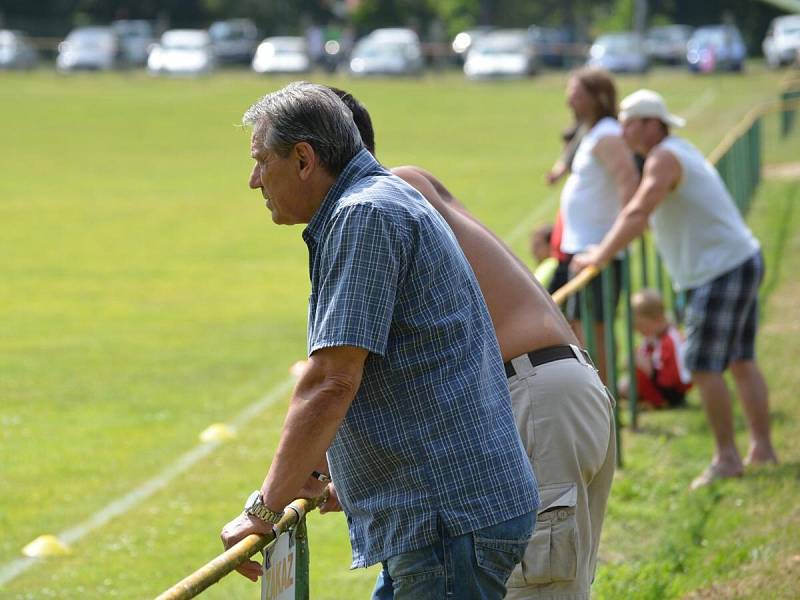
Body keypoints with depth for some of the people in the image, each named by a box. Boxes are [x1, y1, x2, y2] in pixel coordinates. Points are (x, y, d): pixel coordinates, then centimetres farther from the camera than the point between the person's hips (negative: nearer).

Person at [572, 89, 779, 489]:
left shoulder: (664, 159, -15)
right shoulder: (681, 152, 16)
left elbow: (637, 214, -25)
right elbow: (651, 216, 31)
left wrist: (600, 256, -21)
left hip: (720, 272, -10)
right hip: (743, 261, 10)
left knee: (704, 368, -7)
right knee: (741, 362, 13)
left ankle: (726, 457, -2)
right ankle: (762, 449, 17)